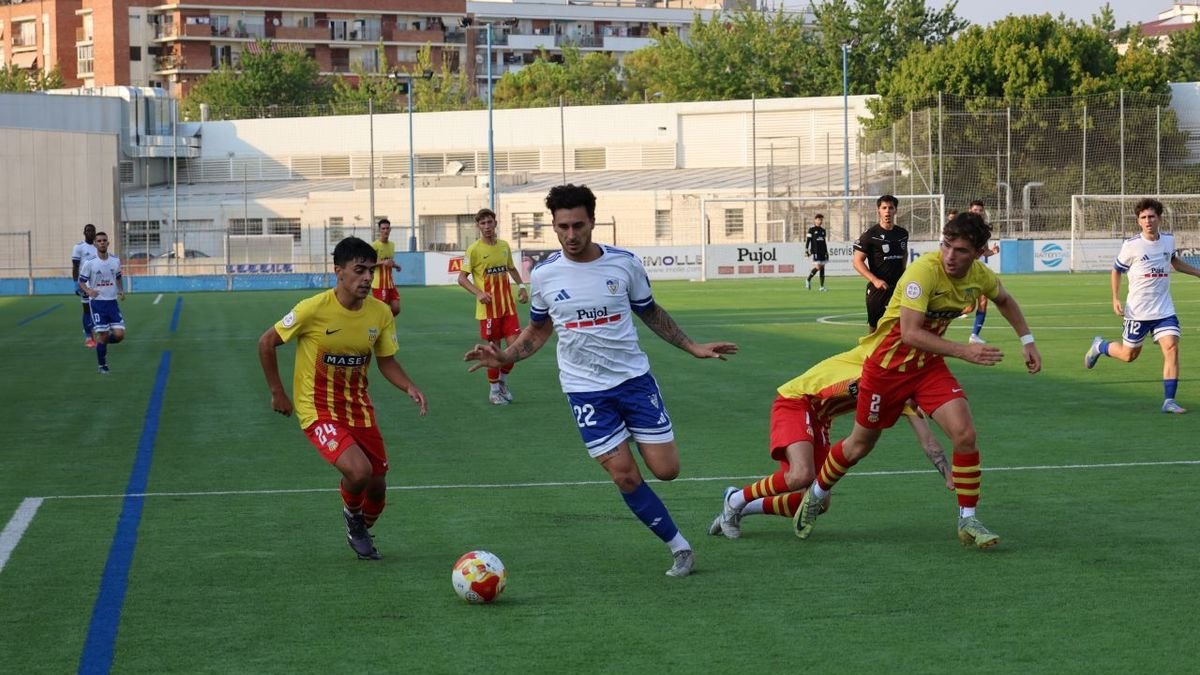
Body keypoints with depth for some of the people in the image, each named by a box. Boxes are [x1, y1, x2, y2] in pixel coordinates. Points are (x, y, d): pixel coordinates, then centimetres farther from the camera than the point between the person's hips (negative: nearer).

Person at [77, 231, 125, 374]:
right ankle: (103, 366, 12)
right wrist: (88, 291, -22)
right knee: (103, 335, -6)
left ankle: (103, 342, 27)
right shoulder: (89, 263, -8)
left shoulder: (115, 261, 3)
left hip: (112, 302, 3)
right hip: (97, 302, -3)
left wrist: (121, 290, 2)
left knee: (119, 334, -6)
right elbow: (81, 282, -2)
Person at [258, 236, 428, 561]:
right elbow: (266, 343, -8)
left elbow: (386, 361, 6)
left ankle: (360, 533, 41)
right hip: (318, 409, -5)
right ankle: (352, 515, 10)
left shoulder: (381, 313, -6)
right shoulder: (314, 309, -20)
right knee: (359, 471, -26)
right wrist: (277, 393, -4)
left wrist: (410, 388, -13)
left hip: (359, 406, 5)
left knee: (377, 485, 7)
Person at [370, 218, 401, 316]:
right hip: (379, 283, -7)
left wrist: (394, 265, 5)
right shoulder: (374, 245, -11)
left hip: (390, 283, 7)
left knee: (396, 309, 1)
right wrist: (383, 262, -26)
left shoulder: (392, 245, 12)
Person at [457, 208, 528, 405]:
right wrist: (478, 293, -22)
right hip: (489, 308, -4)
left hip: (508, 306, 4)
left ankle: (503, 380, 22)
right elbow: (462, 278, -7)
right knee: (494, 348, 2)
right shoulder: (474, 250, -8)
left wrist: (521, 286, 9)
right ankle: (494, 391, 17)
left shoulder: (504, 246, 7)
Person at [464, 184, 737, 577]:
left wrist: (692, 347, 10)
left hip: (635, 378, 1)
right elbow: (538, 329, 12)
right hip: (585, 388, 0)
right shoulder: (544, 275, -3)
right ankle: (679, 547, 8)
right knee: (625, 476, -7)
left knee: (665, 469, -6)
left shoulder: (624, 263, -4)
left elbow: (651, 313, 12)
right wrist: (504, 357, -3)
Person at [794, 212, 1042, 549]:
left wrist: (1027, 340, 11)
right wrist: (964, 351, -42)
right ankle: (816, 495, 40)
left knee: (964, 433, -16)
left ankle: (968, 521, -3)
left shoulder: (980, 275, -10)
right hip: (888, 363, -4)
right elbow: (910, 333, -37)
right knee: (860, 444, 12)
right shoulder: (925, 270, -31)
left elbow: (1004, 300, 16)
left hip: (929, 364, 4)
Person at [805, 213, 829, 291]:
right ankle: (808, 280, 7)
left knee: (822, 267, 3)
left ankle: (822, 286, 5)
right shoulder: (812, 229, -2)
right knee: (817, 267, -15)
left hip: (822, 251, 6)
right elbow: (807, 240, -4)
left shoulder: (823, 230, 15)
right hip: (815, 251, -6)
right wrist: (806, 250, -10)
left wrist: (826, 252, 19)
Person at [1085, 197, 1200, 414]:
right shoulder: (1131, 245, -10)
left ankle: (1169, 400, -12)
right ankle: (1099, 346, 42)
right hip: (1138, 312, -3)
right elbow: (1116, 270, 3)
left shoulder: (1169, 240, 2)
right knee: (1129, 355, 9)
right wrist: (1115, 299, -7)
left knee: (1172, 347, -16)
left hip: (1164, 310, 3)